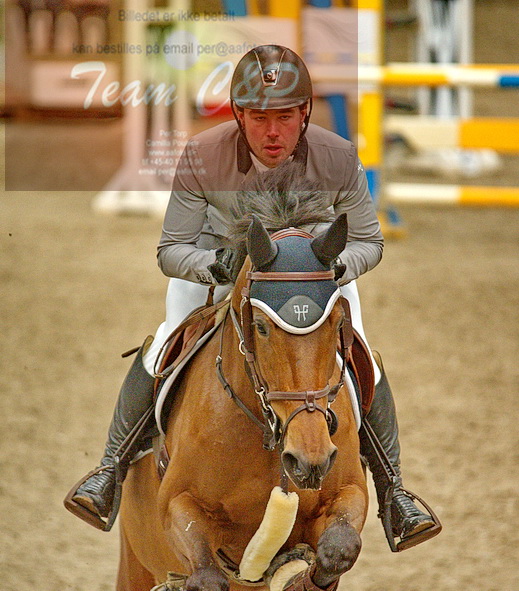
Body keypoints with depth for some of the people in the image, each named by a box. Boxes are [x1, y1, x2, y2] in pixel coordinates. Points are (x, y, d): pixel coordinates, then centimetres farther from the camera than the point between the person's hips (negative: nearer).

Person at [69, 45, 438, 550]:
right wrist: (212, 265, -41)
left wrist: (337, 267, -34)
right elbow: (170, 251, -19)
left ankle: (391, 489, 6)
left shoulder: (337, 158, -28)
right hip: (220, 257, 0)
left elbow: (368, 242, -11)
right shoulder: (201, 157, -31)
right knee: (161, 348, -16)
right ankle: (111, 469, 2)